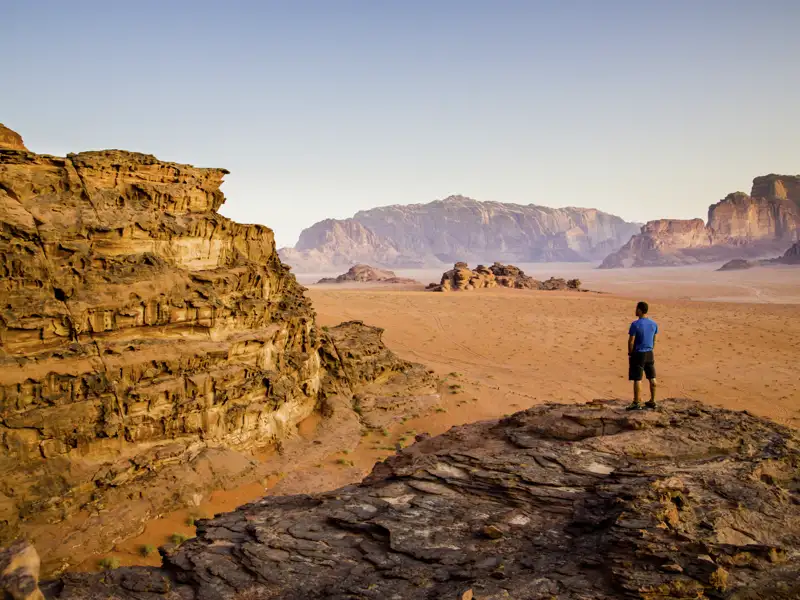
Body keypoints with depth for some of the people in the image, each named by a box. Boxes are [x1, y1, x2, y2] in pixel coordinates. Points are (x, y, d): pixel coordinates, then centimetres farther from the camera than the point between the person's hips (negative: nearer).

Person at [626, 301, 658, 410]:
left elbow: (631, 341, -15)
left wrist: (630, 354, -4)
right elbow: (654, 340, 13)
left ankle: (637, 403, 0)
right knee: (652, 378, 14)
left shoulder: (635, 324, -16)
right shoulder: (653, 324, 4)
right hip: (649, 353, 7)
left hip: (638, 354, -7)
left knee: (637, 379, -2)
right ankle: (652, 401, 23)